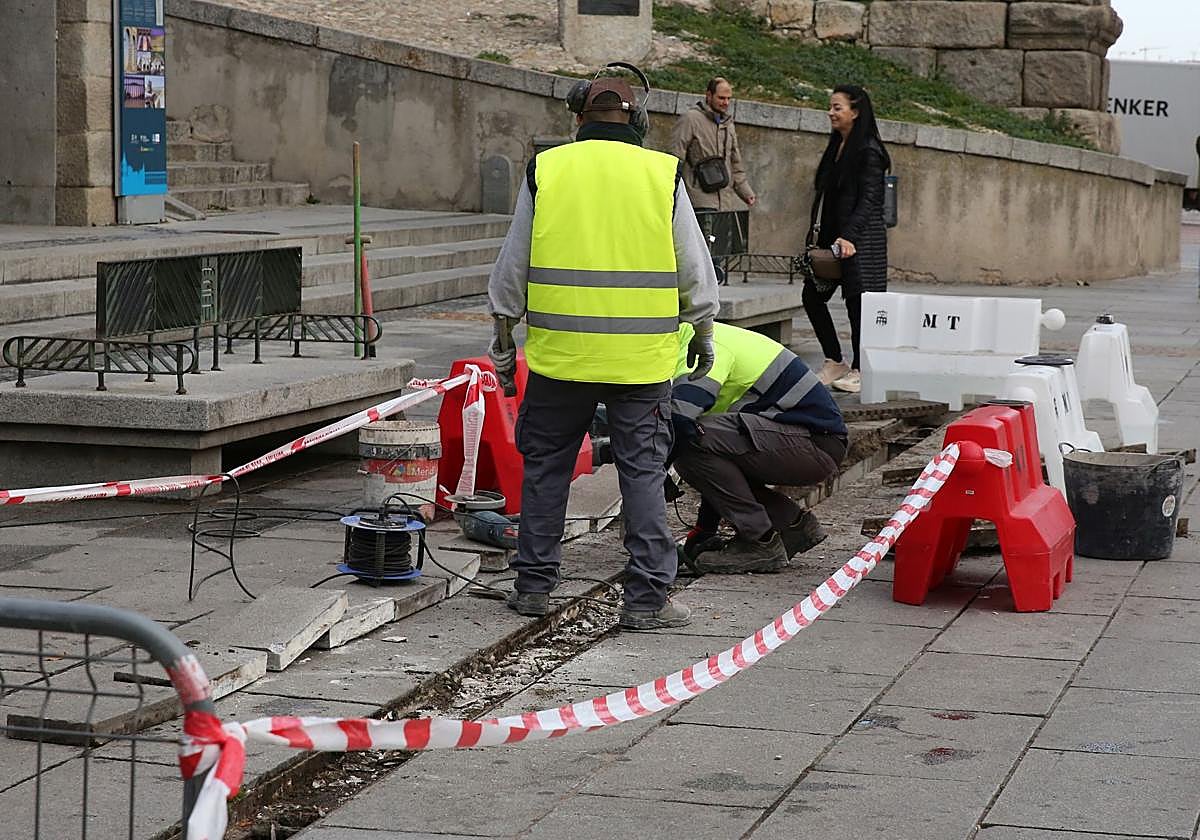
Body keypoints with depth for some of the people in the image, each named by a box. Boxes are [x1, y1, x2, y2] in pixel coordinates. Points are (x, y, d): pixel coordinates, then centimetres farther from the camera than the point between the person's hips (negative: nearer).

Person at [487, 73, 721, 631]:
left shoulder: (544, 171, 2)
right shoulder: (663, 175, -1)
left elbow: (511, 268, 7)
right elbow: (695, 271, 5)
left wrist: (503, 338, 17)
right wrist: (702, 333, 20)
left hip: (559, 353, 1)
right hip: (642, 358, -1)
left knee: (545, 465, 14)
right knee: (643, 471, 4)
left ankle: (534, 585, 20)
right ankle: (647, 599, 4)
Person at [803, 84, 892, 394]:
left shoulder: (868, 151, -11)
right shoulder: (836, 147, 15)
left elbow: (869, 200, -17)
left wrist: (849, 236, -25)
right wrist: (819, 236, 16)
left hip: (860, 238, -9)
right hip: (832, 236, 9)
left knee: (857, 300, -3)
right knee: (812, 295, 8)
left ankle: (859, 371, 6)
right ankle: (835, 362, 18)